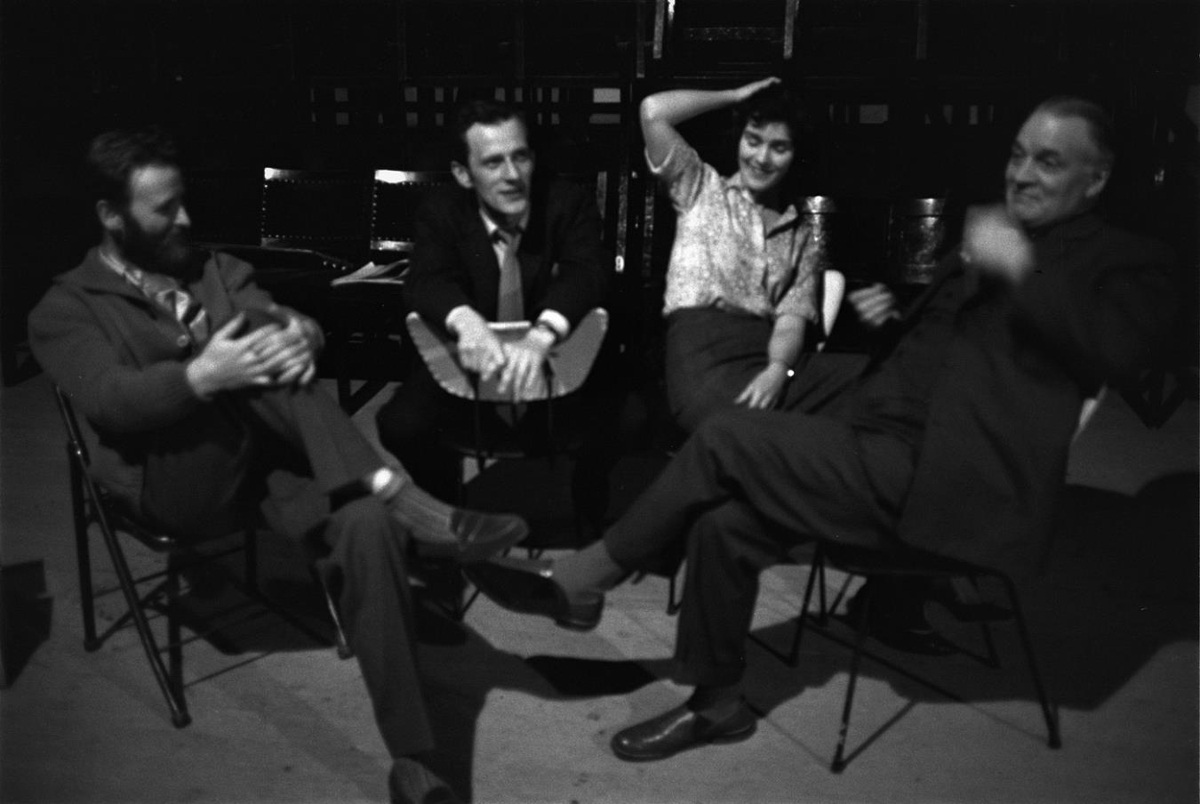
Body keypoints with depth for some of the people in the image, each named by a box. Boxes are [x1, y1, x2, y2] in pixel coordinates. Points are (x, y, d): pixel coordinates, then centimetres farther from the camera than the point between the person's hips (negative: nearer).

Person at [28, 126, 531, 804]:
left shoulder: (220, 270, 22)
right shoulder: (65, 309, 7)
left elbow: (290, 321, 6)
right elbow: (109, 400, -12)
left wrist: (301, 335, -21)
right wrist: (202, 376, -32)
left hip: (268, 457, 4)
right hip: (176, 484, -3)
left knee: (366, 525, -29)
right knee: (257, 337, -28)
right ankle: (403, 498, -33)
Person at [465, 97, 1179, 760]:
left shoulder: (1127, 264, 3)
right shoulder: (990, 243, 25)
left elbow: (1115, 351, -19)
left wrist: (1022, 269, -23)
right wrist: (893, 322, 15)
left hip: (940, 481, -8)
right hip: (880, 445, 8)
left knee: (728, 440, -20)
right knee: (724, 522, -10)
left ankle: (583, 578, -4)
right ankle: (717, 705, 7)